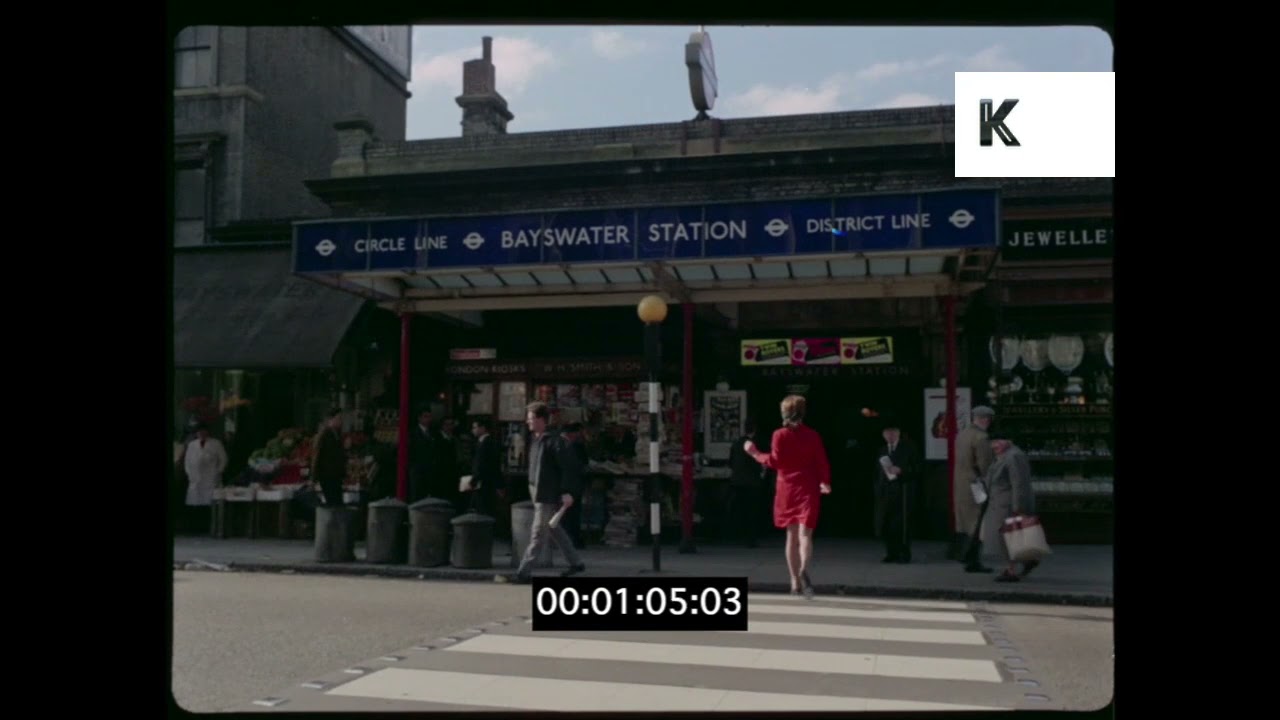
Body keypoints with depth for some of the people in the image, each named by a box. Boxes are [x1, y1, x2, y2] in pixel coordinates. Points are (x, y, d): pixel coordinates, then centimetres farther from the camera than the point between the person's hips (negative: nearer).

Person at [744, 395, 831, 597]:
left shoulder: (780, 435, -4)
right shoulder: (813, 435, 0)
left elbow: (774, 462, -7)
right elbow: (822, 462, 0)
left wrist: (755, 453, 5)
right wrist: (825, 482, 16)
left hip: (787, 489, 1)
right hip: (808, 489, -1)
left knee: (792, 535, 13)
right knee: (805, 534, -7)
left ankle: (795, 582, 15)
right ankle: (803, 569, -36)